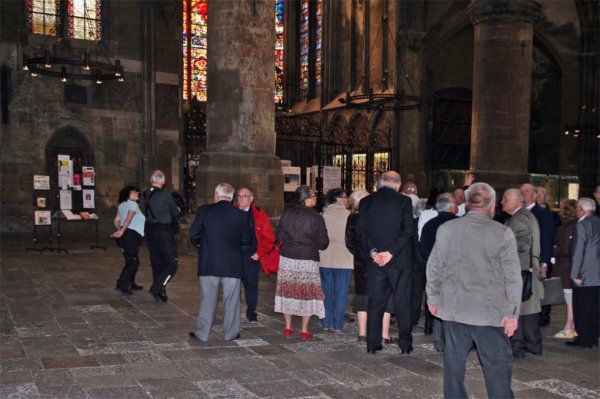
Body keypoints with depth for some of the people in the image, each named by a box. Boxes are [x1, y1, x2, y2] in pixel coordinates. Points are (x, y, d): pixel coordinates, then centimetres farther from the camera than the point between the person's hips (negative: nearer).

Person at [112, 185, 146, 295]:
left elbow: (116, 221, 20)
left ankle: (131, 284, 22)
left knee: (131, 261, 17)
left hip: (124, 235, 9)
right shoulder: (133, 204, -8)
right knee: (133, 261, -8)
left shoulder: (122, 205, 19)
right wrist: (122, 231, -25)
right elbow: (128, 219, -22)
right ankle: (122, 284, -14)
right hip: (132, 235, -9)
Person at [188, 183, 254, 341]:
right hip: (233, 264, 0)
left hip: (208, 263, 0)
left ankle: (202, 333, 16)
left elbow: (193, 234, -5)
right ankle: (230, 333, 18)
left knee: (207, 299, 9)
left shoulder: (204, 210, -7)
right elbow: (247, 241, 3)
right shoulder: (242, 215, -2)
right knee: (231, 299, 10)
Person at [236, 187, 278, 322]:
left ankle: (251, 314, 18)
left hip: (252, 257, -1)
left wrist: (259, 253, -5)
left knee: (251, 284, 5)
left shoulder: (259, 215, 2)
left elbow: (269, 237, 2)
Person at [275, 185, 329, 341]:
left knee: (288, 291, 14)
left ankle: (288, 328, 21)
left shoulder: (287, 214, -1)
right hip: (308, 261, -3)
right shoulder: (316, 218, -12)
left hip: (287, 258, 4)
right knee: (307, 293, 7)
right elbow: (323, 243, -9)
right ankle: (304, 331, 10)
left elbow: (279, 237, 3)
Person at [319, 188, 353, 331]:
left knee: (327, 291, 11)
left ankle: (326, 323, 13)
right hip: (343, 259, -3)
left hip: (325, 259, 3)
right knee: (341, 292, 4)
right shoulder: (348, 214, -7)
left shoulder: (324, 214, 3)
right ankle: (337, 324, 5)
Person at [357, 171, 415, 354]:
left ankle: (372, 344, 13)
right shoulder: (404, 201, -6)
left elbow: (361, 230, -2)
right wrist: (391, 252, -13)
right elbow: (407, 231, -13)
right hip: (399, 260, -2)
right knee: (402, 304, 7)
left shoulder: (366, 201, 3)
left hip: (374, 259, 3)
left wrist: (372, 251, -8)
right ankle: (405, 344, 13)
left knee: (375, 303, 10)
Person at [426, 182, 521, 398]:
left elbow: (433, 267, 9)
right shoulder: (503, 233, -10)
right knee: (497, 364, 5)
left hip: (452, 309, 4)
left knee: (454, 361, 13)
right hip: (489, 311, -4)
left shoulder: (445, 228, 2)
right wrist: (512, 313, -3)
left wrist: (433, 297, 20)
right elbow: (513, 277, -9)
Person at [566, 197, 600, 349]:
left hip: (585, 274, -8)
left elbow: (578, 251, -16)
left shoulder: (582, 225, -13)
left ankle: (584, 338, 2)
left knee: (581, 308, -1)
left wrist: (574, 274, -13)